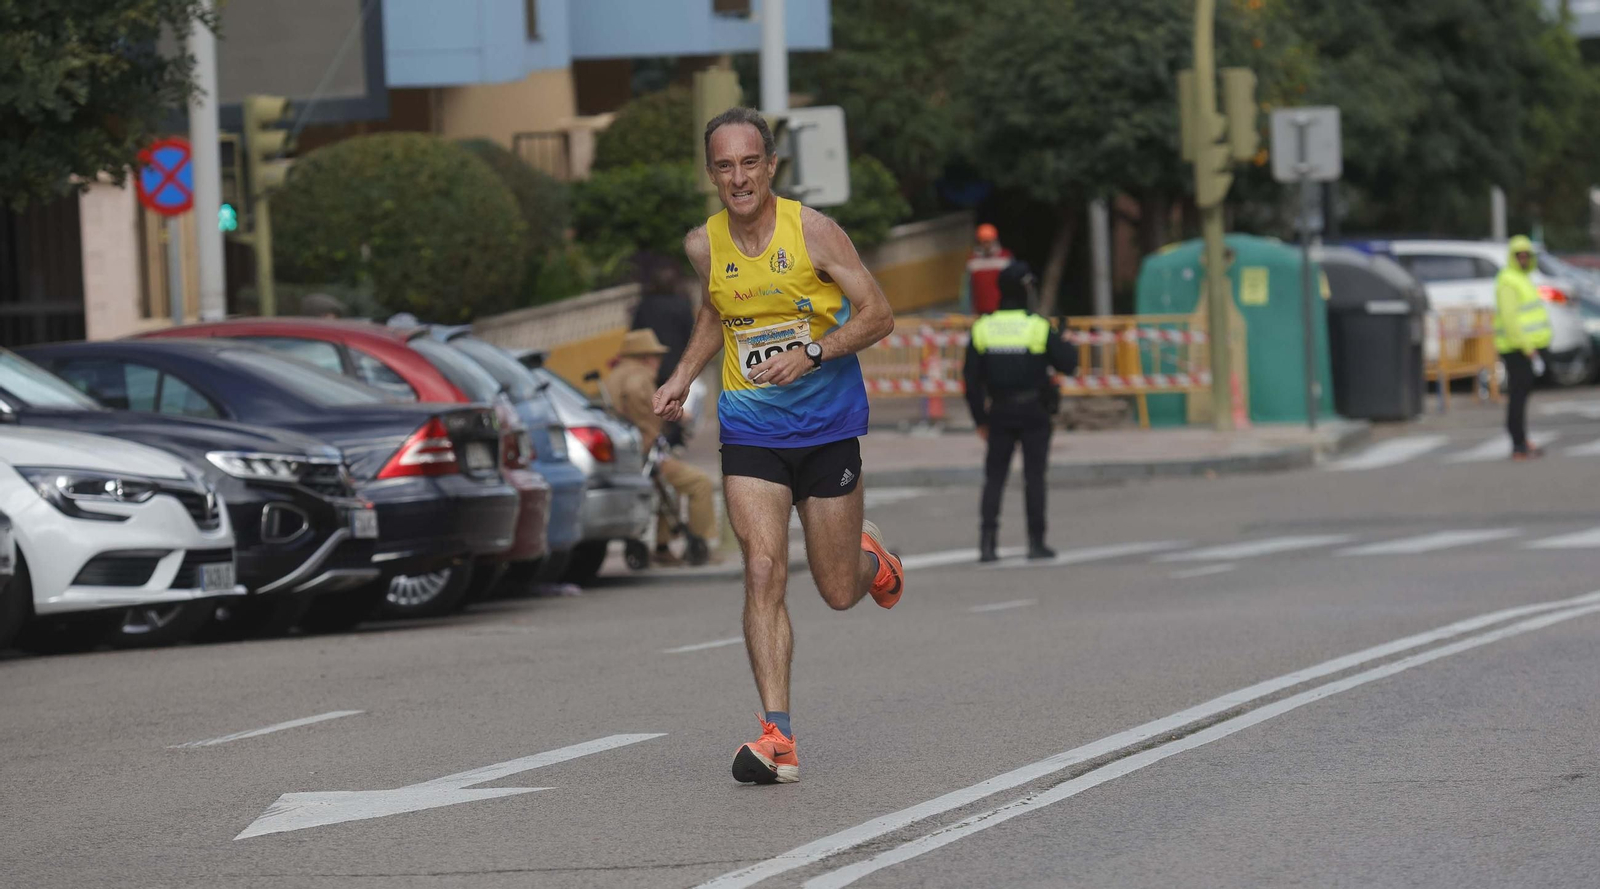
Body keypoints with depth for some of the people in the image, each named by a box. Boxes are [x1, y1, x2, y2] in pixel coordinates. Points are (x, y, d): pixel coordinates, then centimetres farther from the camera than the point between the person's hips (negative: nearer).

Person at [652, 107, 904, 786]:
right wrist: (684, 375, 8)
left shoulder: (812, 232, -12)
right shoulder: (703, 246, -1)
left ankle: (870, 555, 46)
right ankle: (777, 736, -17)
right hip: (749, 431, 2)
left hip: (827, 428, -2)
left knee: (839, 593, 7)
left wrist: (811, 354, -22)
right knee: (764, 570, -16)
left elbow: (878, 315, -9)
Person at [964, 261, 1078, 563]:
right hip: (1034, 412, -2)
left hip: (999, 413, 2)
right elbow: (1068, 363, -7)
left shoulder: (982, 329, 1)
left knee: (994, 477, 6)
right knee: (1034, 476, 3)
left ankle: (987, 541, -3)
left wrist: (980, 419, 10)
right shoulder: (1038, 328, -9)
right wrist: (1065, 346, 16)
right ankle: (1036, 541, 2)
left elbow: (972, 379, 2)